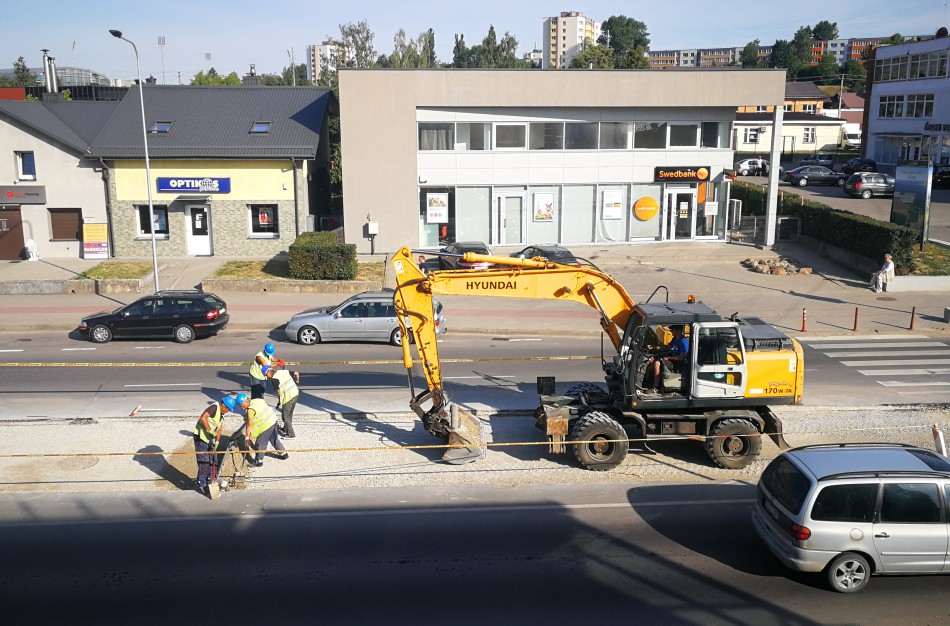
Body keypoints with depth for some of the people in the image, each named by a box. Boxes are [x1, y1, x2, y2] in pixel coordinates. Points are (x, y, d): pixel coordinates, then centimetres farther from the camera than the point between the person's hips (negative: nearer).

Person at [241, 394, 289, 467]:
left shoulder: (250, 409, -21)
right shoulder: (256, 400, 2)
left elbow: (249, 424, -21)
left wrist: (247, 437, -16)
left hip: (266, 425, -9)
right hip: (273, 420, 9)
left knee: (260, 444, 5)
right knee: (274, 439, 25)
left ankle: (258, 461, 17)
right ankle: (284, 454, 37)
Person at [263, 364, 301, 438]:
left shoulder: (274, 378, -13)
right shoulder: (284, 371, 8)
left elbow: (278, 391, -18)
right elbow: (296, 373, 11)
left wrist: (279, 400, -1)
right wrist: (297, 382, 29)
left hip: (288, 397, -8)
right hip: (295, 393, 8)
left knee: (285, 416, 5)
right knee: (289, 414, 24)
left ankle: (290, 434, 11)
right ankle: (285, 428, 41)